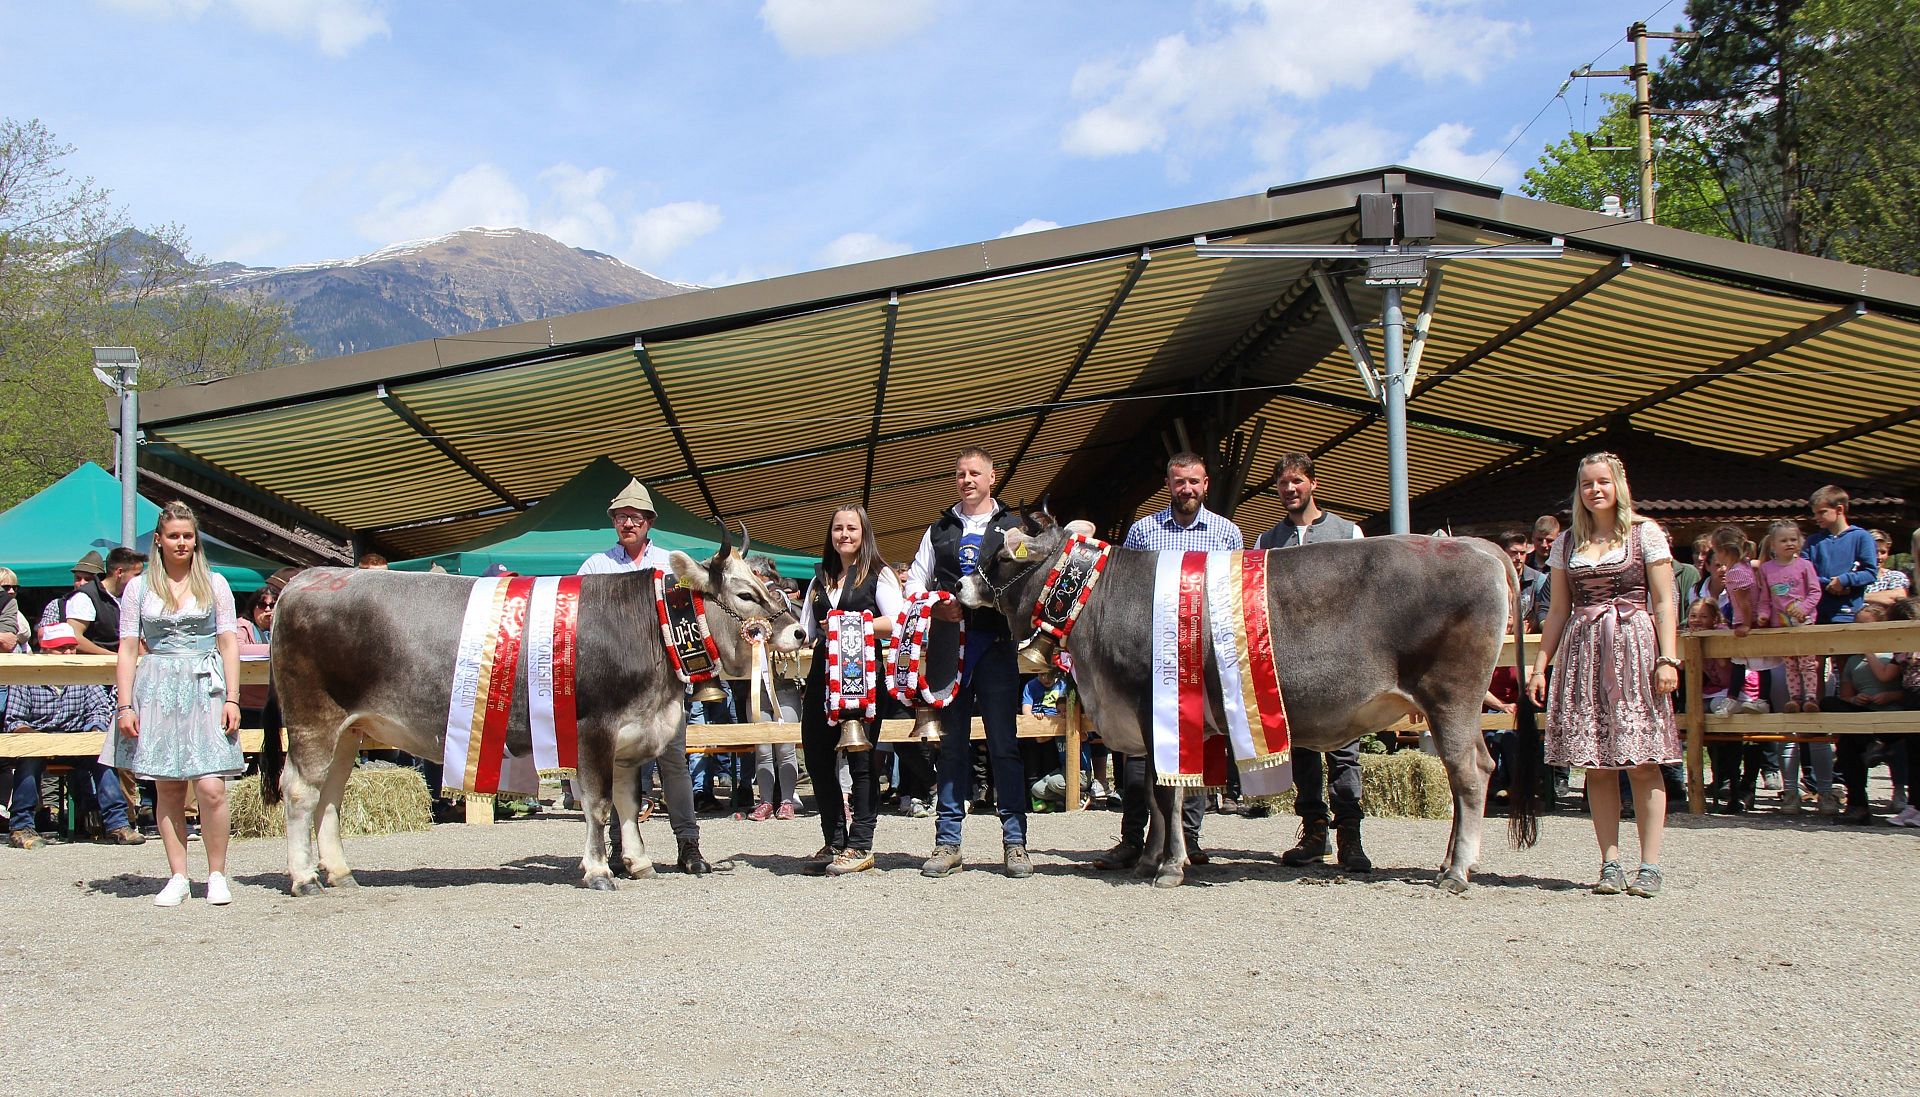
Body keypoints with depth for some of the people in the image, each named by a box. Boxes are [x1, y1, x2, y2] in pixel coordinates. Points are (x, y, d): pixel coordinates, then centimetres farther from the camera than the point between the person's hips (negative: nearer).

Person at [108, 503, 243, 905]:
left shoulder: (215, 584, 9)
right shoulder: (139, 588, 10)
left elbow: (229, 644, 7)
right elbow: (128, 649, 8)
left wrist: (231, 699, -2)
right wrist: (125, 705, -1)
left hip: (206, 690, -1)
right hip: (157, 690, 1)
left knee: (211, 787, -11)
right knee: (167, 788, 2)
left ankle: (217, 875, 2)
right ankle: (178, 877, 10)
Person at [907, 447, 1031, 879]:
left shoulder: (1014, 528, 10)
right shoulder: (939, 530, 18)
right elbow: (914, 584, 16)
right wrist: (936, 607, -4)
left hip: (996, 645, -2)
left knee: (1003, 743, -3)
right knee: (951, 742, 4)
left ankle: (1015, 842, 1)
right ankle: (948, 843, 7)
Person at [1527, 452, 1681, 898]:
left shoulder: (1646, 534, 4)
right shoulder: (1567, 543, 13)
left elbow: (1663, 604, 0)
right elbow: (1559, 611, 15)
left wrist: (1668, 660, -9)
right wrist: (1540, 665, 9)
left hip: (1634, 648, -3)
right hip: (1582, 653, 3)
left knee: (1642, 761, -6)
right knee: (1596, 764, 1)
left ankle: (1649, 865, -3)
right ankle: (1610, 863, 6)